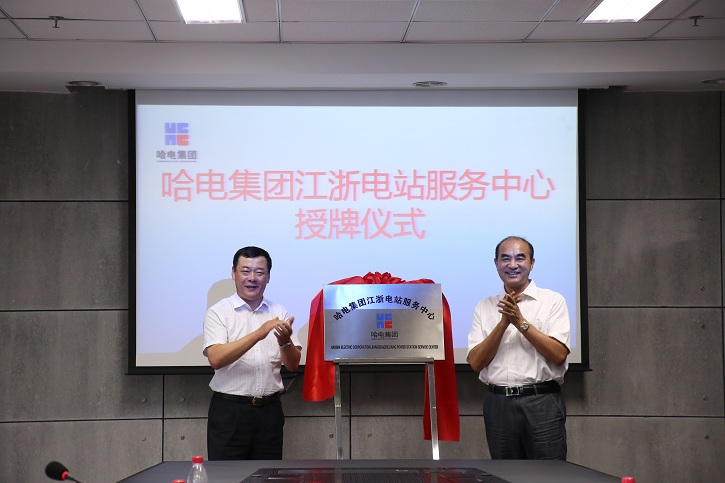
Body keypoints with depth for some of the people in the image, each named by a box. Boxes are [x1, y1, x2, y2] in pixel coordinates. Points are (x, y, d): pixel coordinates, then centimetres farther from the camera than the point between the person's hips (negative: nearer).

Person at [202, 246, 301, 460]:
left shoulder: (279, 313, 10)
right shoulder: (219, 312, -1)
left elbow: (293, 365, 6)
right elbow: (216, 359, -16)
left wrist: (285, 342, -17)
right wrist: (258, 334, -24)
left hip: (269, 409, 3)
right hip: (229, 409, -3)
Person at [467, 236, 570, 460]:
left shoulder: (553, 301, 3)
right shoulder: (485, 307, 11)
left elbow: (558, 354, -8)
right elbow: (476, 362, 1)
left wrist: (521, 322, -12)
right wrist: (503, 323, -9)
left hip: (541, 402, -3)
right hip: (498, 404, 3)